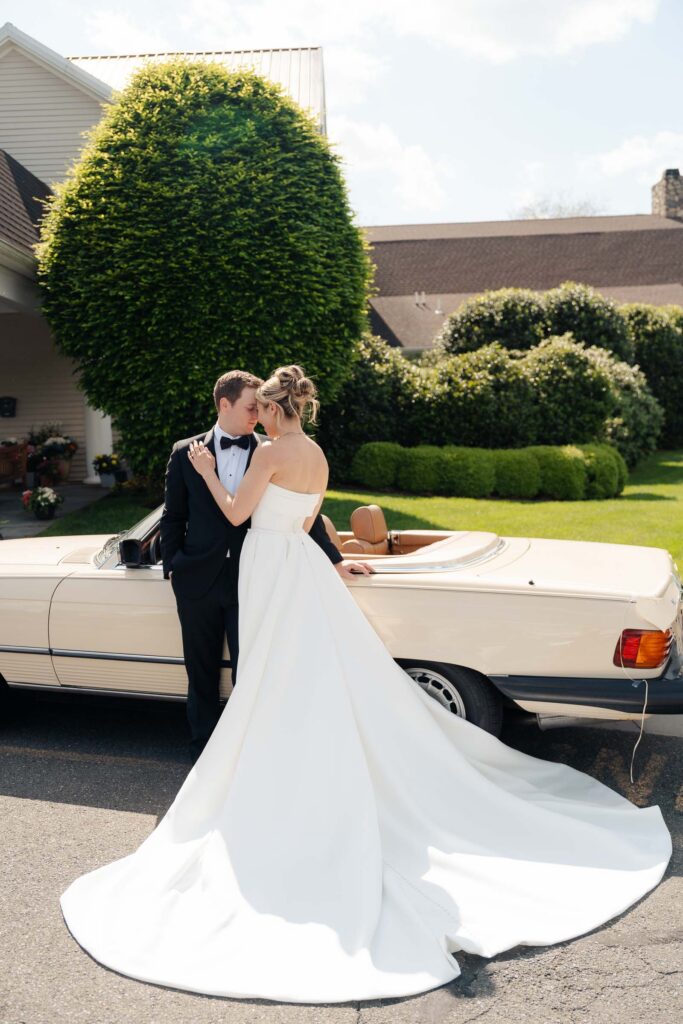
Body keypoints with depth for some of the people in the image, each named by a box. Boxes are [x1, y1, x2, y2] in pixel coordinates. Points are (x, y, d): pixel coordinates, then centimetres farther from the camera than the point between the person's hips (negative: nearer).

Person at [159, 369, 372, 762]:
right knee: (202, 671, 11)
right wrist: (172, 568, 3)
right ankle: (204, 751, 27)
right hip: (198, 581, 1)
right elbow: (173, 517, 9)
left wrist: (336, 560, 3)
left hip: (250, 579, -1)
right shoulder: (186, 452, 3)